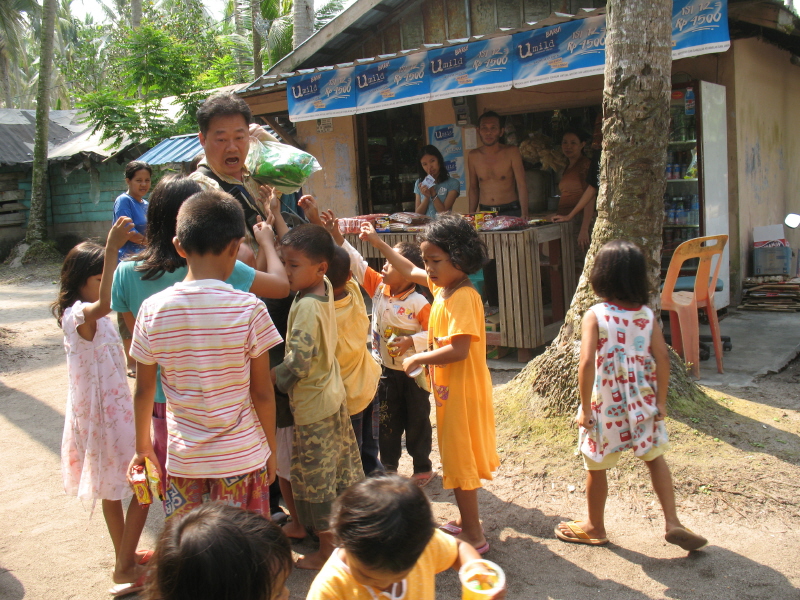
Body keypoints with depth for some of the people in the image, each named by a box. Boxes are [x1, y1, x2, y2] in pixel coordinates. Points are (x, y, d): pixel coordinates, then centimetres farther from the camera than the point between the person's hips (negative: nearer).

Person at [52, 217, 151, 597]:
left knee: (112, 489, 20)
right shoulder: (77, 314, -22)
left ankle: (126, 558, 35)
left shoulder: (94, 318, 8)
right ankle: (124, 569, 4)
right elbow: (102, 306, -47)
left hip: (113, 406, 10)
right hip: (103, 411, -10)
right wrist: (111, 252, -54)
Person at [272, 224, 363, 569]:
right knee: (341, 472, 21)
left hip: (312, 404, -9)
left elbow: (297, 363, -30)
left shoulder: (306, 307, -26)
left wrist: (271, 378, -15)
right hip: (333, 394, 9)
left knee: (315, 480, 7)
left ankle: (327, 550, 21)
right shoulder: (325, 288, -2)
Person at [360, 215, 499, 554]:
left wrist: (418, 359, -19)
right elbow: (410, 272, 21)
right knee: (456, 458, 20)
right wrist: (378, 243, 21)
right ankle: (467, 520, 36)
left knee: (460, 460, 1)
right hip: (449, 388, 10)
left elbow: (458, 350, -31)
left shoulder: (463, 298, -23)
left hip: (463, 390, -10)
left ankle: (473, 536, 14)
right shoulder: (441, 285, 5)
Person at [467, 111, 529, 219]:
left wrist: (524, 215, -19)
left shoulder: (511, 152, -3)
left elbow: (522, 185, -8)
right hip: (484, 213, 2)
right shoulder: (473, 156, 5)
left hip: (510, 212, -2)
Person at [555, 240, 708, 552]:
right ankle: (673, 523, 24)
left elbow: (587, 362, -22)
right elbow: (662, 356, -7)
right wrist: (661, 400, 2)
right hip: (642, 406, 3)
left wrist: (585, 407, -14)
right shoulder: (646, 314, -4)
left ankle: (595, 527, 32)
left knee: (596, 467, 15)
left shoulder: (595, 315, -14)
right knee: (655, 458, 23)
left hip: (605, 407, -3)